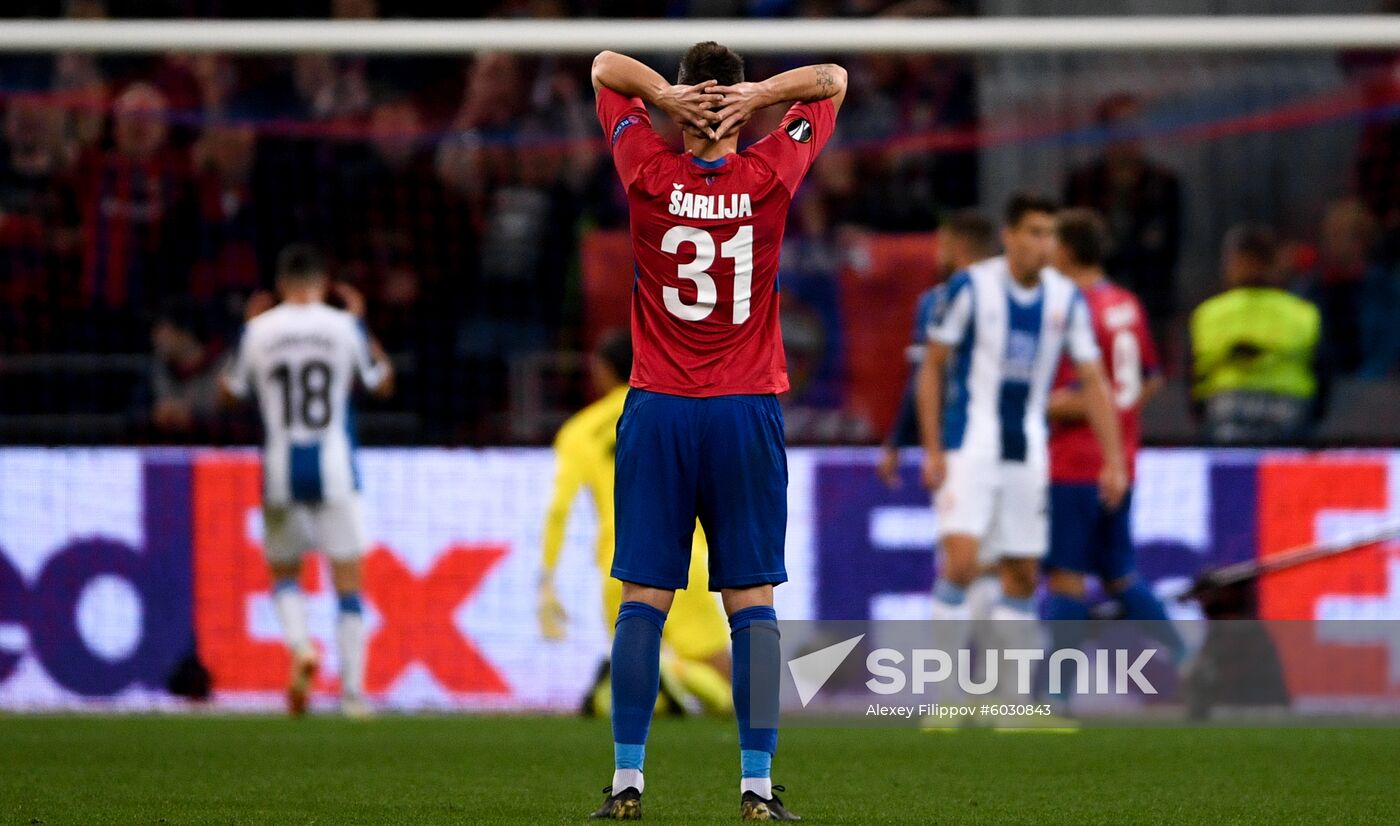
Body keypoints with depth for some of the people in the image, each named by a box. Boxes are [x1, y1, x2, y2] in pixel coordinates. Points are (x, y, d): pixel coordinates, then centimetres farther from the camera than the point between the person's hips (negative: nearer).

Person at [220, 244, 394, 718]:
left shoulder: (259, 331, -2)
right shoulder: (344, 327, -2)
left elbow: (230, 390, 13)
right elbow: (382, 384, 12)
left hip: (282, 471, 1)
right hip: (335, 470, -1)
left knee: (284, 573, 17)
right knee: (348, 581, 4)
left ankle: (300, 645, -12)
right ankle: (353, 691, 0)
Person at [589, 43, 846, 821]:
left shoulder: (649, 173, -4)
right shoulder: (770, 175, -4)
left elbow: (605, 66, 10)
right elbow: (834, 79, 9)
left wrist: (666, 93, -8)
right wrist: (760, 95, -8)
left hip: (657, 412, 0)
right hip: (748, 413, 0)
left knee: (644, 599, 1)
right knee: (753, 601, 1)